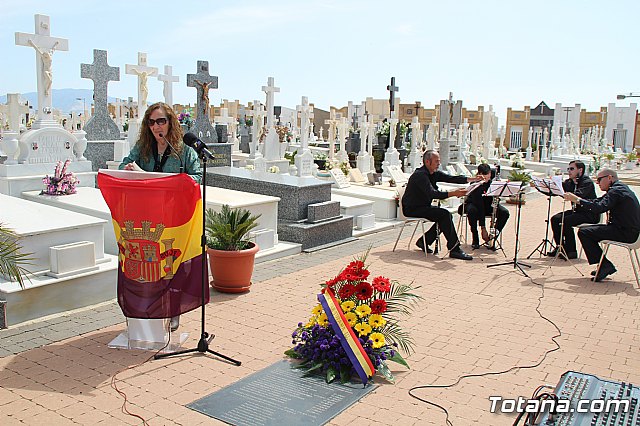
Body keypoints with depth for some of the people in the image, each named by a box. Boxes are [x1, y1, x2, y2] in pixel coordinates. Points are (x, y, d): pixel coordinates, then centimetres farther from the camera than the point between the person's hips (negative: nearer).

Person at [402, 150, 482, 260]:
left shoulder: (434, 173, 9)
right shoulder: (420, 175, -20)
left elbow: (451, 178, 2)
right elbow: (432, 193, -31)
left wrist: (472, 179, -10)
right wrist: (453, 193, -38)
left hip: (423, 207, 10)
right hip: (412, 209, -10)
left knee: (446, 216, -1)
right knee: (444, 214, -20)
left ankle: (424, 241, 8)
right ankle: (454, 249, -18)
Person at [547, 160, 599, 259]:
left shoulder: (587, 182, -14)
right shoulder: (570, 182, 10)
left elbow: (578, 196, -31)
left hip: (589, 213, -8)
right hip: (577, 211, 8)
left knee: (566, 221, -28)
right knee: (555, 219, -9)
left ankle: (571, 251, -17)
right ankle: (560, 247, 2)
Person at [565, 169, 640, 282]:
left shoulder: (617, 191, -17)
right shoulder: (619, 188, 16)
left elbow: (598, 208, -29)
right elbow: (597, 202, 14)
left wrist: (577, 200, -22)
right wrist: (576, 199, 2)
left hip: (625, 232, -11)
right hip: (628, 230, 11)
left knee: (583, 232, -14)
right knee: (589, 230, 19)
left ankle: (605, 265, -9)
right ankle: (604, 266, 18)